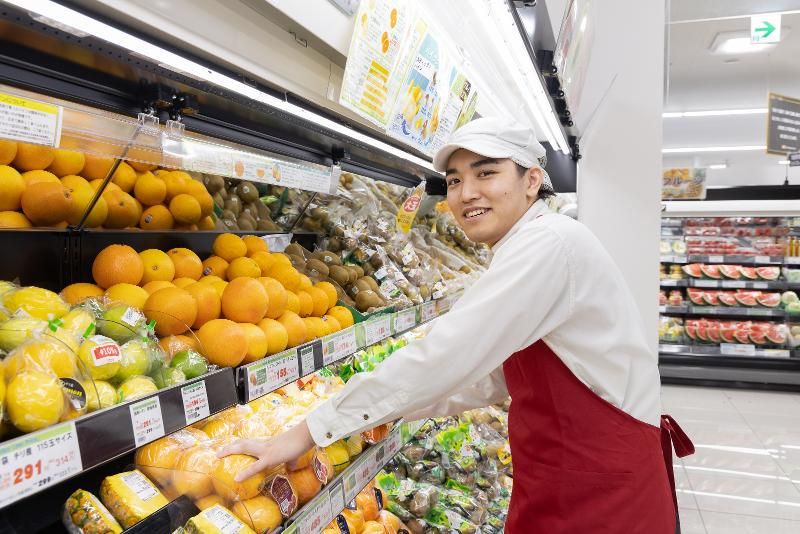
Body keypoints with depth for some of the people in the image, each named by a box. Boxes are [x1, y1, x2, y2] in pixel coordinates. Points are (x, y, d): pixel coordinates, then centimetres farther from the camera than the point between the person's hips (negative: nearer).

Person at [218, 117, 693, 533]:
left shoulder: (549, 241, -22)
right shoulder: (524, 255, 9)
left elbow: (445, 355, -29)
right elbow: (491, 378, 10)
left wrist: (308, 432, -22)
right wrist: (385, 410, 3)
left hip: (597, 491, -8)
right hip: (564, 475, 8)